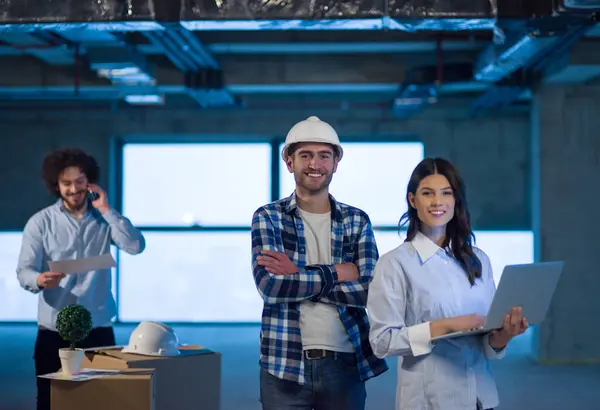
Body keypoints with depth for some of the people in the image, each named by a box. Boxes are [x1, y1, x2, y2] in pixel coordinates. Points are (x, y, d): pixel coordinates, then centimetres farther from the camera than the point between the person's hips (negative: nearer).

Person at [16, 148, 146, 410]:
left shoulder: (104, 219, 6)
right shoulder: (40, 222, 0)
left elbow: (136, 246, -10)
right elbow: (24, 271, -7)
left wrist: (106, 209, -10)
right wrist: (40, 280, -29)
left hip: (99, 328, 1)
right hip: (54, 330, -1)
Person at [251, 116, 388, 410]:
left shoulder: (357, 221, 8)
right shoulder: (268, 218, 3)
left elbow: (369, 291, -6)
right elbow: (270, 285, -13)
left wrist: (298, 275, -11)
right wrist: (337, 272, -10)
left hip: (346, 362, 2)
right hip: (286, 364, -2)